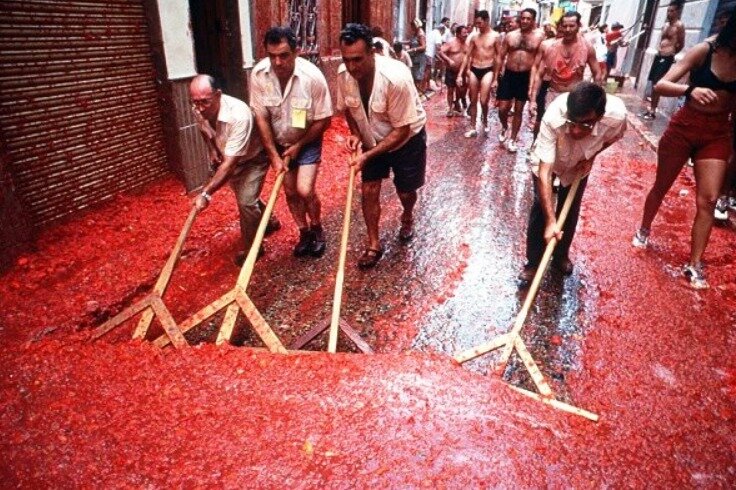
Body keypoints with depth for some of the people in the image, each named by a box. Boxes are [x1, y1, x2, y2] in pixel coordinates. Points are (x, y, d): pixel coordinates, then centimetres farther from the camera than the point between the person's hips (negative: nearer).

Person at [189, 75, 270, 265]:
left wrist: (206, 193, -46)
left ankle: (252, 248, 7)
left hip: (253, 158, -7)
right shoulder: (198, 111, -20)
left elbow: (230, 164, -43)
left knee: (246, 201, -15)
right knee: (244, 198, 20)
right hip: (230, 157, 7)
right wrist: (212, 149, -7)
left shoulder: (239, 116, -42)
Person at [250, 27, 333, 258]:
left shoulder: (312, 76, -26)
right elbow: (261, 118, -12)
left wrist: (299, 146, -13)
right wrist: (273, 155, -12)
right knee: (290, 192, 9)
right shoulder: (258, 74, -19)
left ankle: (317, 228, 15)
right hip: (279, 142, 3)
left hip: (307, 141, -3)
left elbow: (323, 120, -17)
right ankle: (304, 233, 30)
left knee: (304, 190, -14)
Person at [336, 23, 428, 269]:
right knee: (369, 190, -2)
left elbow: (402, 130, -29)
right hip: (373, 139, 4)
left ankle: (407, 217, 46)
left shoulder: (395, 77, -36)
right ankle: (374, 244, 14)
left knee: (405, 191, 9)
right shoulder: (343, 74, -19)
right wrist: (355, 134, -17)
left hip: (408, 139, -4)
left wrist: (368, 155, -32)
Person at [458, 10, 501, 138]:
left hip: (487, 70, -4)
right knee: (473, 101, 8)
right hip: (474, 70, 4)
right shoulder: (474, 36, 6)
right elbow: (467, 56, 8)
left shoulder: (495, 36, -3)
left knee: (483, 100, -15)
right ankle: (473, 128, 18)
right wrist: (460, 74, 3)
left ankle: (485, 119, 15)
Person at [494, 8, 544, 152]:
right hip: (509, 75, 1)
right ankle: (504, 127, 32)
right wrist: (496, 77, 3)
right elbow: (501, 57, 6)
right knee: (503, 108, -1)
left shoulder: (539, 37, -2)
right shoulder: (510, 35, 3)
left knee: (519, 110, 8)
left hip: (526, 77, -1)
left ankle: (512, 139, 21)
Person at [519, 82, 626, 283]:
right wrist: (550, 221, -48)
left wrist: (592, 155, -19)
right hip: (548, 160, -2)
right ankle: (533, 262, 8)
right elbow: (544, 172, -45)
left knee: (571, 210, 7)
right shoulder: (553, 117, -46)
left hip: (580, 164, 2)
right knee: (541, 207, -10)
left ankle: (561, 255, 31)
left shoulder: (617, 114, -38)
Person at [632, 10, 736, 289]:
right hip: (684, 127, -3)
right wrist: (690, 90, -41)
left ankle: (694, 265, 4)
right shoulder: (705, 51, -13)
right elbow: (661, 86, -22)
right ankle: (644, 231, 39)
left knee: (708, 200, -3)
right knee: (661, 187, 14)